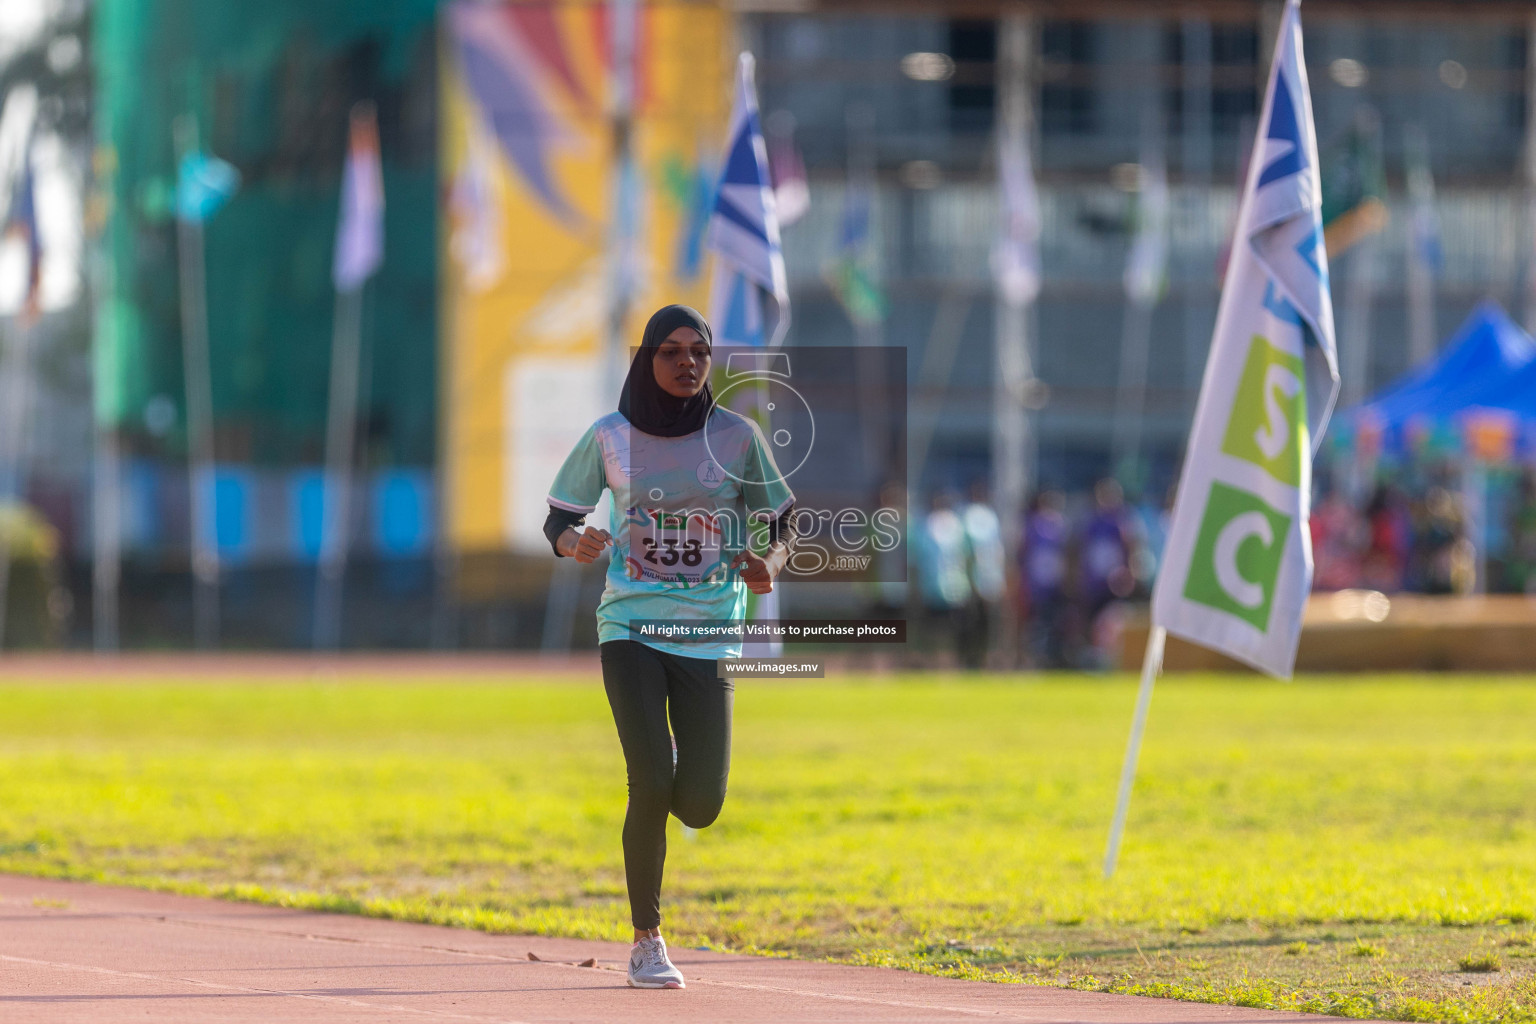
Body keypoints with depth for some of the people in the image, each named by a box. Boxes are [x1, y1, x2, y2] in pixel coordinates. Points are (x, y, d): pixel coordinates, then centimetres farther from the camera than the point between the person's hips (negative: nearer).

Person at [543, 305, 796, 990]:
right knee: (652, 783, -16)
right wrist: (576, 543, -15)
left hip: (709, 632, 1)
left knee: (699, 805, -6)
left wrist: (769, 563, -13)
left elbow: (780, 524, 10)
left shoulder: (737, 436, 1)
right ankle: (646, 942, -2)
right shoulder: (609, 438, 0)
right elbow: (559, 519, 9)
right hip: (631, 625, -1)